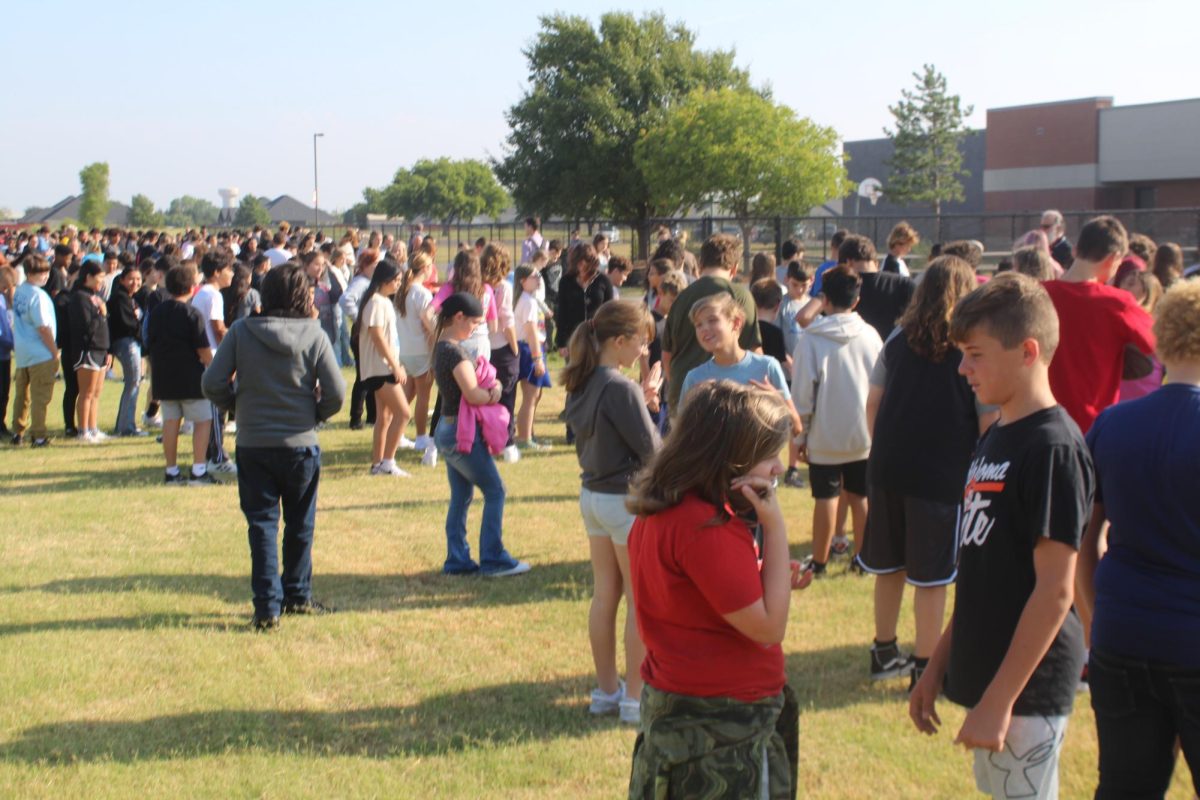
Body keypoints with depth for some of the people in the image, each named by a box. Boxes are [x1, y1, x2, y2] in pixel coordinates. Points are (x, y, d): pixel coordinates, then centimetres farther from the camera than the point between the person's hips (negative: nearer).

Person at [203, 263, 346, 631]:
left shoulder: (242, 331, -6)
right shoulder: (314, 334, -9)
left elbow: (213, 384, -9)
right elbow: (336, 393, -12)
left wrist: (238, 405, 10)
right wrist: (314, 415, 8)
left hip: (252, 445, 0)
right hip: (300, 443, 0)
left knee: (262, 524, 7)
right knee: (300, 524, 16)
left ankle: (268, 607, 3)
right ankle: (297, 596, 27)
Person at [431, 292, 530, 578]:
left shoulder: (442, 347, 11)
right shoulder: (455, 351, -20)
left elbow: (473, 379, 15)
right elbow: (473, 395, -26)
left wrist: (492, 386, -6)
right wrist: (493, 394, -6)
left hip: (447, 430, 10)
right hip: (461, 433, -10)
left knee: (461, 496, 14)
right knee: (495, 492, -1)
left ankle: (457, 560, 17)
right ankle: (493, 560, 2)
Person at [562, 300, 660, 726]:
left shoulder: (581, 384, 3)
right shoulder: (621, 389, -22)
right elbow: (650, 450, -18)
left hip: (592, 495, 8)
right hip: (627, 500, -8)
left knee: (604, 596, 16)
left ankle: (606, 690, 26)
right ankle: (635, 699, 10)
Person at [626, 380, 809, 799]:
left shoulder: (664, 509, 5)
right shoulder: (706, 529, -25)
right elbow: (768, 627, -21)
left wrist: (773, 581, 4)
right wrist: (774, 527, -20)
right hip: (723, 723, -10)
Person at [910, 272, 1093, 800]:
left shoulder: (1053, 447, -17)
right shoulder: (994, 439, 10)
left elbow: (1055, 588, -20)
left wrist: (999, 700, -20)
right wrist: (937, 666, 16)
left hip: (1025, 689, -9)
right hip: (985, 676, 9)